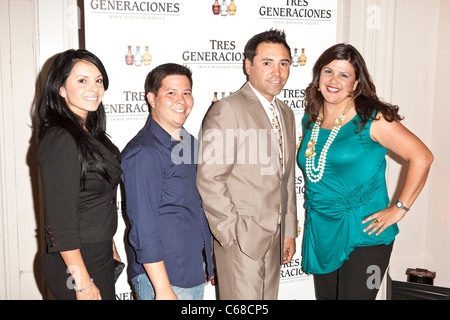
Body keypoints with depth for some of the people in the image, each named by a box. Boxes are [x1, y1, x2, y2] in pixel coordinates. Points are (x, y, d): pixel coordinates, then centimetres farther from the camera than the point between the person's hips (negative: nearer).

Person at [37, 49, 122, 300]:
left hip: (100, 257, 9)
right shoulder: (59, 140, -19)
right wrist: (82, 282, -20)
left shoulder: (90, 134, 9)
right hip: (75, 261, -8)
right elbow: (61, 219, -21)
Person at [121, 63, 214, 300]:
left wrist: (205, 265, 17)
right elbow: (144, 228, -20)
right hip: (161, 274, -7)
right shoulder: (143, 153, -18)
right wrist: (163, 290, -20)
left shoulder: (190, 143, 7)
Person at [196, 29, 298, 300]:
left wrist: (290, 232, 16)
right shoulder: (227, 110, -13)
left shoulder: (286, 113, 14)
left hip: (274, 237, 7)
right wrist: (232, 233, -16)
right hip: (241, 238, -7)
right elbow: (209, 179, -17)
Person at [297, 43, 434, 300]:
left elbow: (422, 157, -13)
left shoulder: (371, 118, -11)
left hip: (363, 234, -5)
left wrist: (399, 208, -12)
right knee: (325, 295, 16)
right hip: (321, 234, 6)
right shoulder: (310, 119, 6)